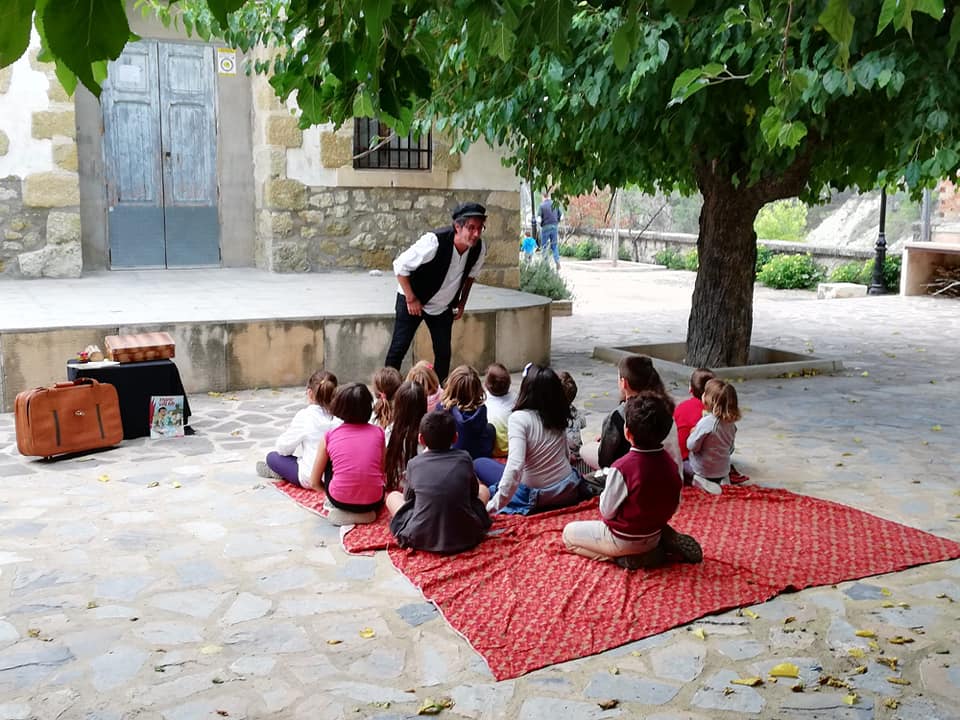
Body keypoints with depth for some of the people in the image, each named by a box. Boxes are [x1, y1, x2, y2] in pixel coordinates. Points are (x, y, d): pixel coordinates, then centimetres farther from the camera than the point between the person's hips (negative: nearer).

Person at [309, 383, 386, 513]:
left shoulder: (330, 436, 1)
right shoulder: (378, 432, 2)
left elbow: (314, 483, 7)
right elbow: (383, 472, 9)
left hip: (340, 501, -1)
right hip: (373, 502, 1)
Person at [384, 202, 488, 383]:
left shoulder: (479, 249, -16)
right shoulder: (434, 242, -32)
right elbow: (400, 266, -23)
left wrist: (462, 302, 6)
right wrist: (411, 299, -20)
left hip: (443, 307, 5)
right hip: (413, 301, -4)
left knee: (444, 354, 3)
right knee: (398, 348, -4)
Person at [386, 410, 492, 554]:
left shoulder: (414, 463, 1)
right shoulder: (464, 458, 3)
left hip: (421, 539, -1)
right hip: (465, 537, 2)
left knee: (392, 497, 24)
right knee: (483, 490, 27)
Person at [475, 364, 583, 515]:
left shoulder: (519, 418, -21)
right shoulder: (558, 415, -4)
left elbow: (515, 466, -30)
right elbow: (566, 456, 7)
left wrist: (494, 506, -25)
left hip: (535, 497, -6)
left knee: (479, 463, 13)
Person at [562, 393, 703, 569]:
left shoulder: (622, 468, -29)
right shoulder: (669, 461, -10)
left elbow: (607, 512, -17)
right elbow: (674, 505, 1)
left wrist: (605, 493, 0)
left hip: (623, 540, -6)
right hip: (654, 534, 6)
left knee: (569, 533, 11)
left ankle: (627, 558, -3)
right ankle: (664, 542, 11)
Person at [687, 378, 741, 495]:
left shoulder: (706, 422, -28)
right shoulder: (731, 423, -6)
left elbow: (692, 446, -19)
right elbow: (730, 449, 6)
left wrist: (693, 433, 0)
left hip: (703, 471, -7)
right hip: (723, 470, 7)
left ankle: (700, 481, -9)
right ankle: (721, 479, 9)